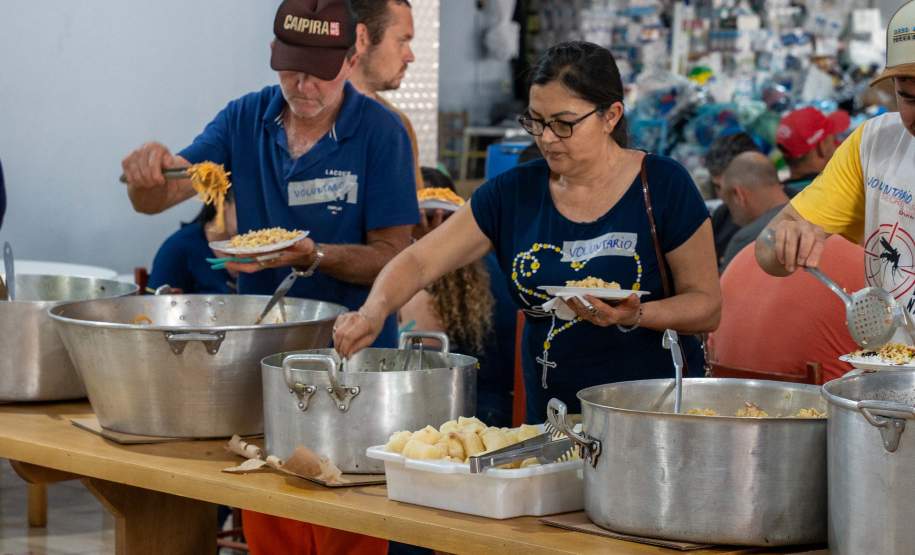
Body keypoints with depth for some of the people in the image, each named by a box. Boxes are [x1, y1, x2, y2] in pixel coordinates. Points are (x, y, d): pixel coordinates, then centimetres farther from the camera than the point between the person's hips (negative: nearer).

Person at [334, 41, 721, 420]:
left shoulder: (663, 186, -3)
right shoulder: (514, 193, 5)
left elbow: (707, 305, -1)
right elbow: (419, 262, 3)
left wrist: (635, 316, -20)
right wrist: (375, 309, -17)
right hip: (551, 418, 4)